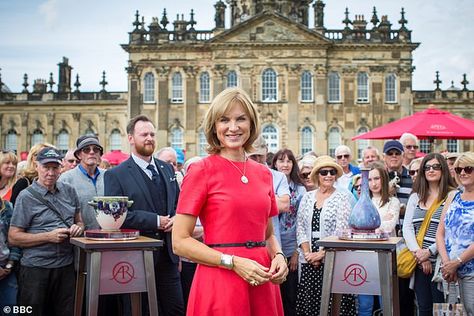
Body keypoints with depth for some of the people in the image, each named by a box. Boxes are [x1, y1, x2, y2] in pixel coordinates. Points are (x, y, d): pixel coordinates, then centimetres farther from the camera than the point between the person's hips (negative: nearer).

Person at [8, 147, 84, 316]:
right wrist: (49, 236, -17)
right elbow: (13, 237, -8)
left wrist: (78, 227, -3)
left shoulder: (69, 191, 9)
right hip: (36, 270, -4)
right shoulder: (26, 197, -6)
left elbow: (79, 221, 22)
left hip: (66, 267, 4)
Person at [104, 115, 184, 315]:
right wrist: (156, 221, -16)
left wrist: (175, 218, -5)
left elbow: (178, 201, 19)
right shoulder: (115, 175, -6)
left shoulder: (166, 169, 12)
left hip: (167, 254, 5)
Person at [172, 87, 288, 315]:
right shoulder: (201, 170, -6)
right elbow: (180, 242, -9)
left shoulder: (263, 173, 8)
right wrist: (233, 262, -16)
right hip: (219, 283, -5)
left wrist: (278, 256, -2)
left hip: (261, 283, 5)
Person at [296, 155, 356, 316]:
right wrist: (307, 253, -4)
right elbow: (300, 228, 9)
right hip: (309, 262, 4)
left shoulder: (343, 196, -1)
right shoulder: (307, 197, 11)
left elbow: (341, 230, -9)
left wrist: (321, 254, -11)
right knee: (308, 303, 3)